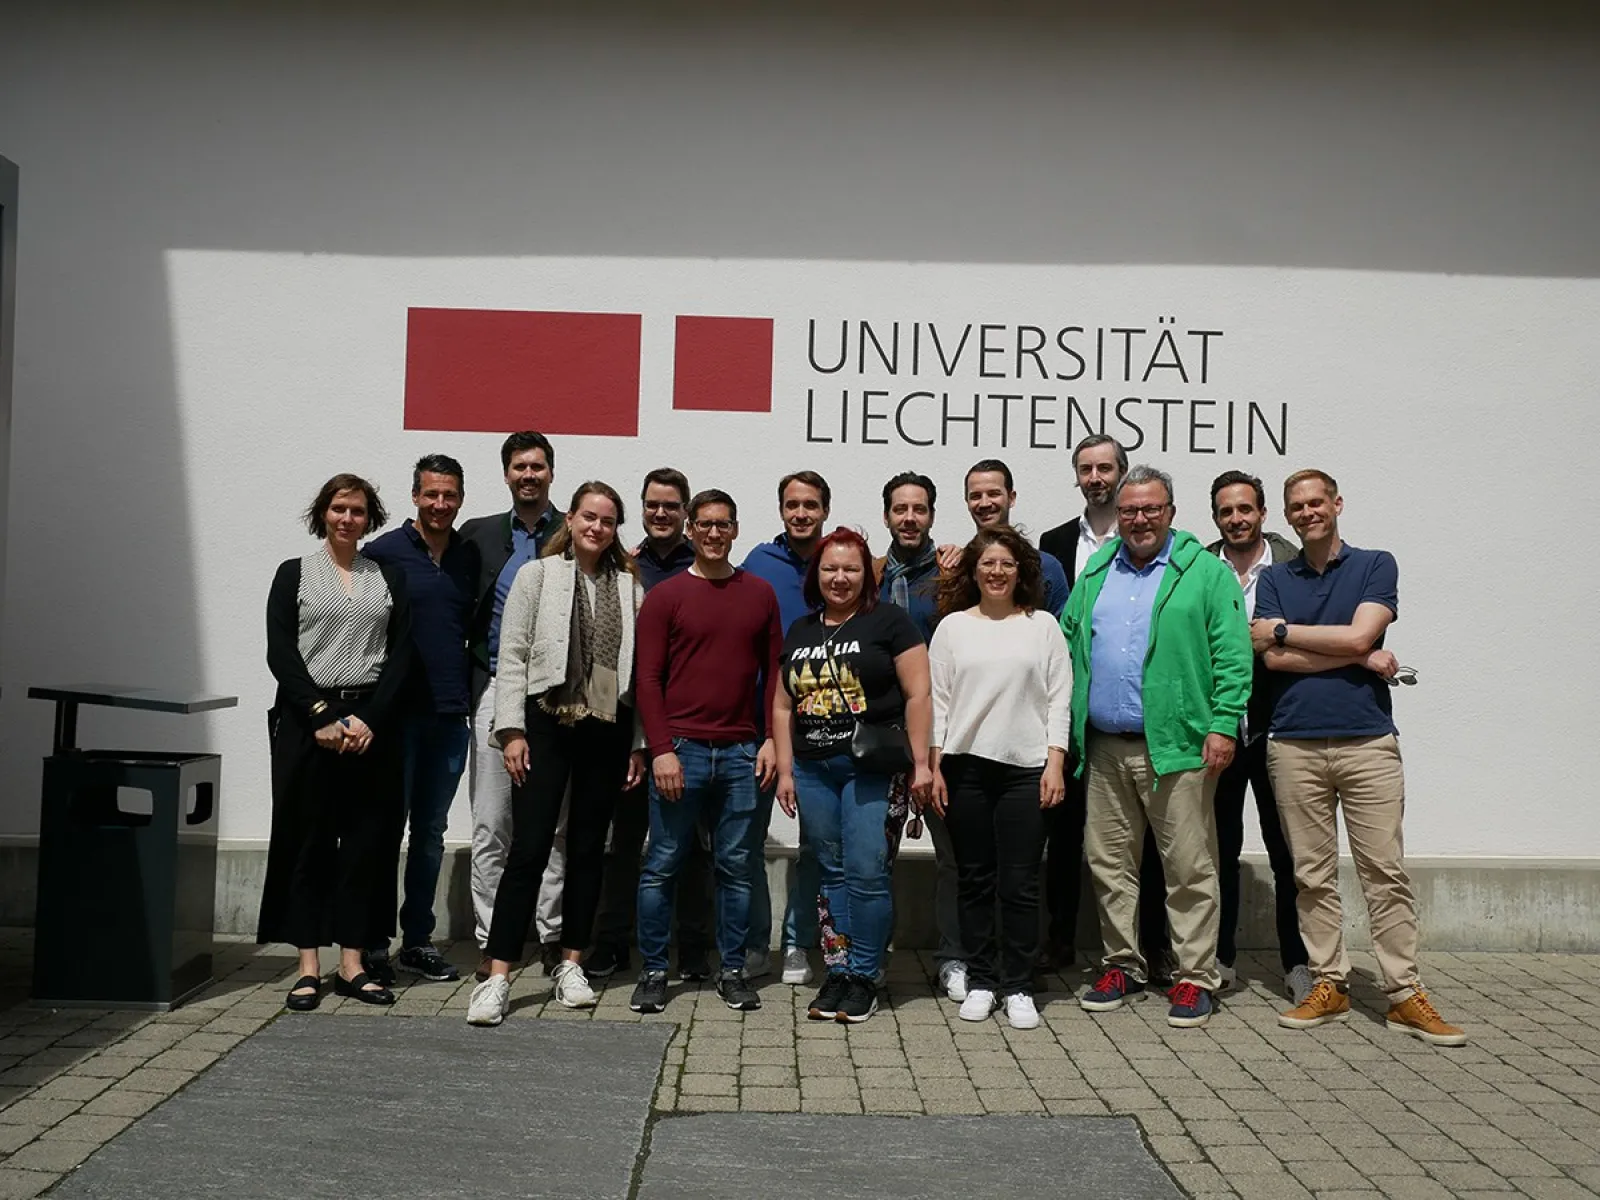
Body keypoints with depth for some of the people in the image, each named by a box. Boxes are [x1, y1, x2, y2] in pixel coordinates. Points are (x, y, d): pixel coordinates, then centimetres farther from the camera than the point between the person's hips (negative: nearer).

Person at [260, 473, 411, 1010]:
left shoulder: (389, 578, 11)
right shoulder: (294, 574, 7)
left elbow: (400, 657, 4)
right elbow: (280, 653, -2)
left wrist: (369, 719, -9)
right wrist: (320, 717, -13)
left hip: (372, 723, 2)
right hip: (306, 720, -2)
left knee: (365, 843, 2)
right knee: (308, 842, 0)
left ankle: (352, 965, 9)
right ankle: (308, 969, 6)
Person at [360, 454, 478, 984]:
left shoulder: (471, 556, 8)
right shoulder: (384, 552, -3)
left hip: (451, 716, 4)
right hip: (398, 714, -4)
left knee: (431, 832, 11)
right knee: (387, 828, 3)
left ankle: (418, 940, 21)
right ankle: (372, 943, 13)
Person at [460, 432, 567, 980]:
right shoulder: (479, 534, 12)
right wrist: (468, 686, 2)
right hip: (495, 691, 2)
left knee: (555, 823, 4)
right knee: (490, 825, 3)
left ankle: (553, 935, 14)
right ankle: (491, 940, 10)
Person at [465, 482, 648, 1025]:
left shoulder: (629, 586, 8)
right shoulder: (536, 575, 2)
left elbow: (640, 667, 7)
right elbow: (512, 655, -1)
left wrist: (639, 743, 4)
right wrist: (512, 729, -9)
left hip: (607, 730, 3)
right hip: (547, 722, -3)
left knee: (588, 849, 10)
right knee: (529, 849, -7)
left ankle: (571, 965, 21)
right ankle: (497, 978, -5)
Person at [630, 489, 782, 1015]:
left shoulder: (759, 594, 11)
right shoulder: (665, 596, 3)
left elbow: (773, 671, 12)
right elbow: (649, 677, -1)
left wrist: (772, 740, 2)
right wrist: (661, 749, -9)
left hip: (742, 754, 2)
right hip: (681, 750, -2)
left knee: (737, 867, 6)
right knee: (662, 865, 2)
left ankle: (732, 971, 17)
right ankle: (653, 971, 13)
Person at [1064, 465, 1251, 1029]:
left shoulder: (1207, 573, 1)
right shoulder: (1095, 572, 15)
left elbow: (1231, 655, -5)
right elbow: (1067, 642, 17)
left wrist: (1223, 724, -13)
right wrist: (1065, 723, 8)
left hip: (1177, 748, -5)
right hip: (1105, 746, 5)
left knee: (1189, 867, 0)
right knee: (1109, 861, 11)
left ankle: (1196, 977, 10)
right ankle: (1122, 964, 24)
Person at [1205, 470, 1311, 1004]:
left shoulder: (1294, 567, 1)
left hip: (1274, 729, -1)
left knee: (1287, 850, 7)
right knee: (1220, 848, 10)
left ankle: (1297, 961, 18)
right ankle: (1220, 958, 22)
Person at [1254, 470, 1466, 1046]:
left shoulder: (1376, 565, 6)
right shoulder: (1275, 579, 11)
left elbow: (1358, 635, -9)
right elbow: (1273, 659, -3)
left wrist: (1283, 630, -1)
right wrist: (1361, 658, -5)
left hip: (1367, 742, -2)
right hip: (1295, 744, 2)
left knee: (1386, 871, -1)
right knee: (1313, 875, 6)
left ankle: (1405, 995, 5)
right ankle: (1329, 985, 15)